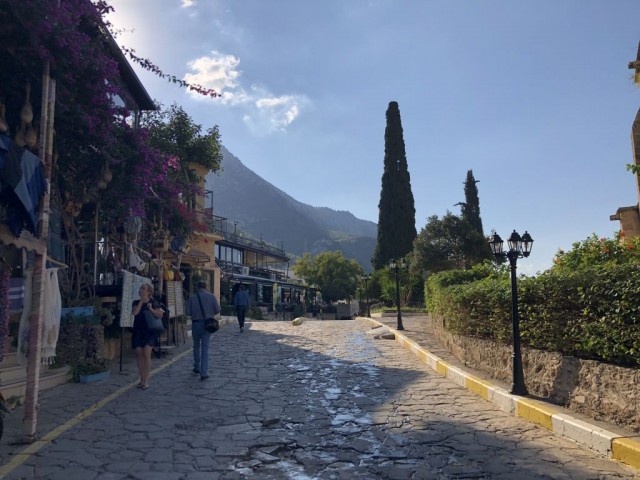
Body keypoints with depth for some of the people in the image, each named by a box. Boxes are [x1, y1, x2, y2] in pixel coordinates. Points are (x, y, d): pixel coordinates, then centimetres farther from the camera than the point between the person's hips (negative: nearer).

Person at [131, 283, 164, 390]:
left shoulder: (153, 303, 2)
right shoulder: (136, 303, 11)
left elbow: (160, 315, -3)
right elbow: (135, 312, -8)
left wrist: (151, 309, -14)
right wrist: (141, 301, -6)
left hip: (149, 331, -4)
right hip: (137, 331, 4)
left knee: (146, 353, -12)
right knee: (139, 354, 2)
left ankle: (146, 381, -8)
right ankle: (142, 378, 16)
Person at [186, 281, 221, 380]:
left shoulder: (192, 297, -4)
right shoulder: (212, 296, -4)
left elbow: (188, 312, -7)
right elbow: (217, 310, -6)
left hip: (196, 323, 0)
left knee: (196, 346, 18)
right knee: (205, 347, 1)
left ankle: (197, 368, 30)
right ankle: (204, 373, -6)